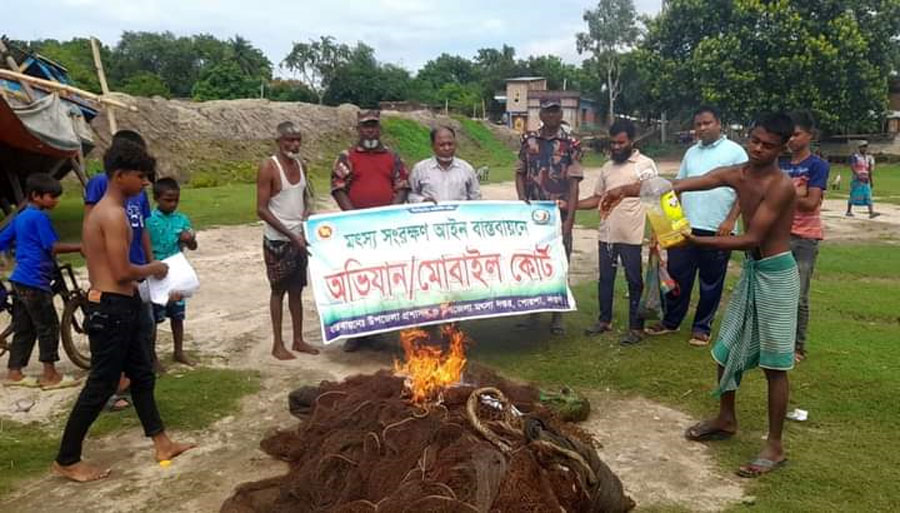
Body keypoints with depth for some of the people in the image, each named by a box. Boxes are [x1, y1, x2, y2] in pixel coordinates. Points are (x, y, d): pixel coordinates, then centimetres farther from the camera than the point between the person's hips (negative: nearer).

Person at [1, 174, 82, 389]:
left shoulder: (20, 217, 16)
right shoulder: (39, 217, -12)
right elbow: (54, 247, -17)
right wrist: (81, 247, -14)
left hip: (20, 279, 9)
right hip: (34, 281, -9)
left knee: (23, 328, 14)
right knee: (48, 326, -2)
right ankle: (50, 375, 3)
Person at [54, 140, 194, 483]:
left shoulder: (100, 210, 13)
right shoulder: (114, 214, -19)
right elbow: (122, 272, -23)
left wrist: (146, 273, 9)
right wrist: (153, 269, -6)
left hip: (114, 305, 11)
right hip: (112, 308, -11)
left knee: (142, 374, 16)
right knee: (100, 386, 0)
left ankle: (161, 444, 25)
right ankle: (66, 461, 14)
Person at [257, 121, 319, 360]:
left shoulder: (300, 165, 6)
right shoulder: (268, 167, -13)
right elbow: (262, 209, -16)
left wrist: (307, 217, -4)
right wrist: (290, 234, -19)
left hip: (300, 238, 6)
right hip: (277, 240, -6)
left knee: (296, 289, 13)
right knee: (279, 290, 4)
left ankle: (298, 340, 23)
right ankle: (277, 344, 14)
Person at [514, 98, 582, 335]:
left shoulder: (570, 144, -2)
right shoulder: (529, 140, 7)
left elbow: (574, 184, -6)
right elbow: (520, 173, 13)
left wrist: (569, 219, -13)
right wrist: (522, 198, -5)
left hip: (559, 214, -2)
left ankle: (557, 316, 15)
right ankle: (532, 312, 20)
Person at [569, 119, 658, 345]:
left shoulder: (645, 164, -4)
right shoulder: (607, 167, 13)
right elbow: (597, 199, 16)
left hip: (631, 235, -6)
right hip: (606, 233, 6)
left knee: (634, 281, 5)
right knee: (605, 278, 15)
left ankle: (636, 327, 14)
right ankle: (604, 320, 30)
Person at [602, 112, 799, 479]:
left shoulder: (781, 186, -20)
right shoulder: (736, 175, 1)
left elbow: (752, 239, -25)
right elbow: (677, 185, -8)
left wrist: (696, 241, -33)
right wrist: (627, 190, -19)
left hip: (776, 274, -8)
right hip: (751, 270, 8)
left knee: (774, 363, -2)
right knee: (726, 349, 15)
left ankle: (775, 447, 10)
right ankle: (726, 420, 34)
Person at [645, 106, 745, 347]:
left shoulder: (734, 151, -2)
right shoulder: (691, 153, 14)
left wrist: (730, 220, -14)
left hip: (717, 229, -4)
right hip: (685, 227, 4)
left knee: (710, 282, 6)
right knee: (677, 276, 9)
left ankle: (702, 327, 19)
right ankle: (670, 321, 23)